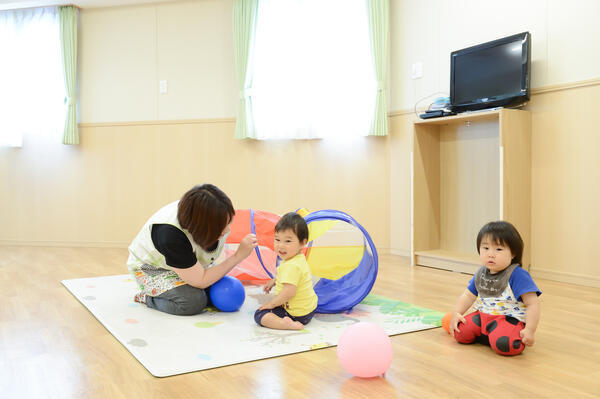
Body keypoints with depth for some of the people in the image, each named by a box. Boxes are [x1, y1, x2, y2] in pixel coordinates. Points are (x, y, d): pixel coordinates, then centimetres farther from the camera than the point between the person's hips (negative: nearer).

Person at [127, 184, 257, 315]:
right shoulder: (170, 235, -41)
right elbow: (201, 282, -35)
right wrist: (239, 256, -38)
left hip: (189, 264, 8)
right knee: (194, 301, -31)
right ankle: (147, 297, -4)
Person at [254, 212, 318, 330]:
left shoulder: (292, 266, -27)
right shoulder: (299, 258, 6)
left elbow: (289, 291, -33)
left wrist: (271, 303, -20)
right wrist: (274, 281, 26)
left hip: (298, 314, -11)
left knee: (260, 315, -16)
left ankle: (287, 324, -32)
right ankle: (289, 322, 17)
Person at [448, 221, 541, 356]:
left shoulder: (517, 275, -17)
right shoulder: (480, 274, 5)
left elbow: (533, 304, -19)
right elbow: (468, 295, 16)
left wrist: (530, 330, -28)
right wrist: (456, 314, 2)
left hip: (509, 319, -6)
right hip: (483, 316, 6)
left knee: (503, 344, -33)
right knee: (460, 332, -10)